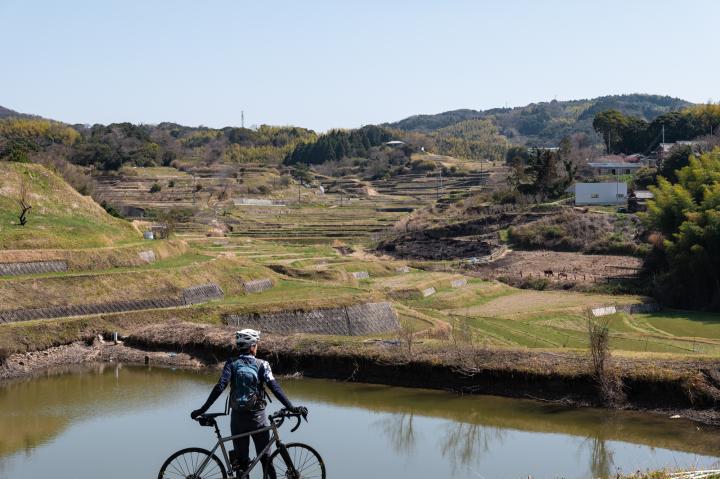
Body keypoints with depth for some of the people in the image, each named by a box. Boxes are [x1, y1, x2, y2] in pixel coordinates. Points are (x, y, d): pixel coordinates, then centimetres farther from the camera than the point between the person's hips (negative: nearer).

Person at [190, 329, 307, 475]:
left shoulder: (231, 364, -2)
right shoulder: (262, 365, -5)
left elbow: (219, 388, -12)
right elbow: (275, 388, -15)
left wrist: (202, 410, -10)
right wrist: (292, 408, -16)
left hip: (237, 418, 1)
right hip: (258, 418, -1)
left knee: (241, 460, 11)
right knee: (265, 458, 13)